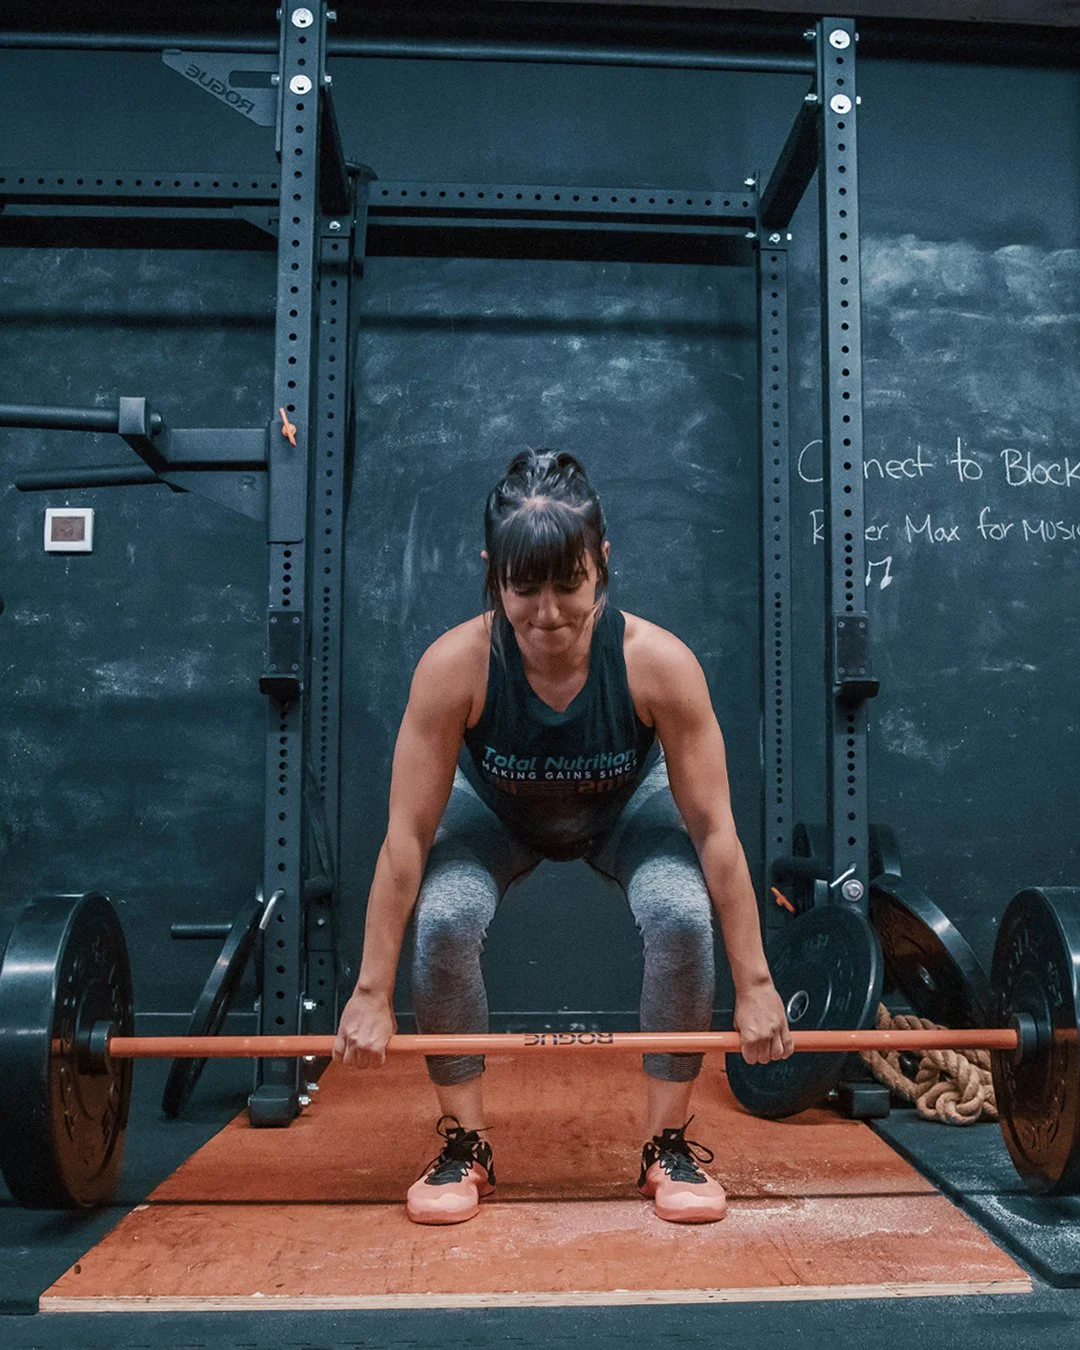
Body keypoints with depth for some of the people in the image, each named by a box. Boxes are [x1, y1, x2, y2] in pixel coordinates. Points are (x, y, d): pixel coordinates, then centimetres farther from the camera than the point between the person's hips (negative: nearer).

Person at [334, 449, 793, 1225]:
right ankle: (466, 1147, -2)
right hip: (495, 811, 0)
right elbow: (407, 836, -29)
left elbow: (714, 828, -28)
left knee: (683, 918, -26)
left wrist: (754, 984, -25)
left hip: (626, 808, 0)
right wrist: (372, 994, -25)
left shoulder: (659, 662, -36)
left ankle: (669, 1146, -2)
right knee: (443, 924, -26)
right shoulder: (454, 665, -36)